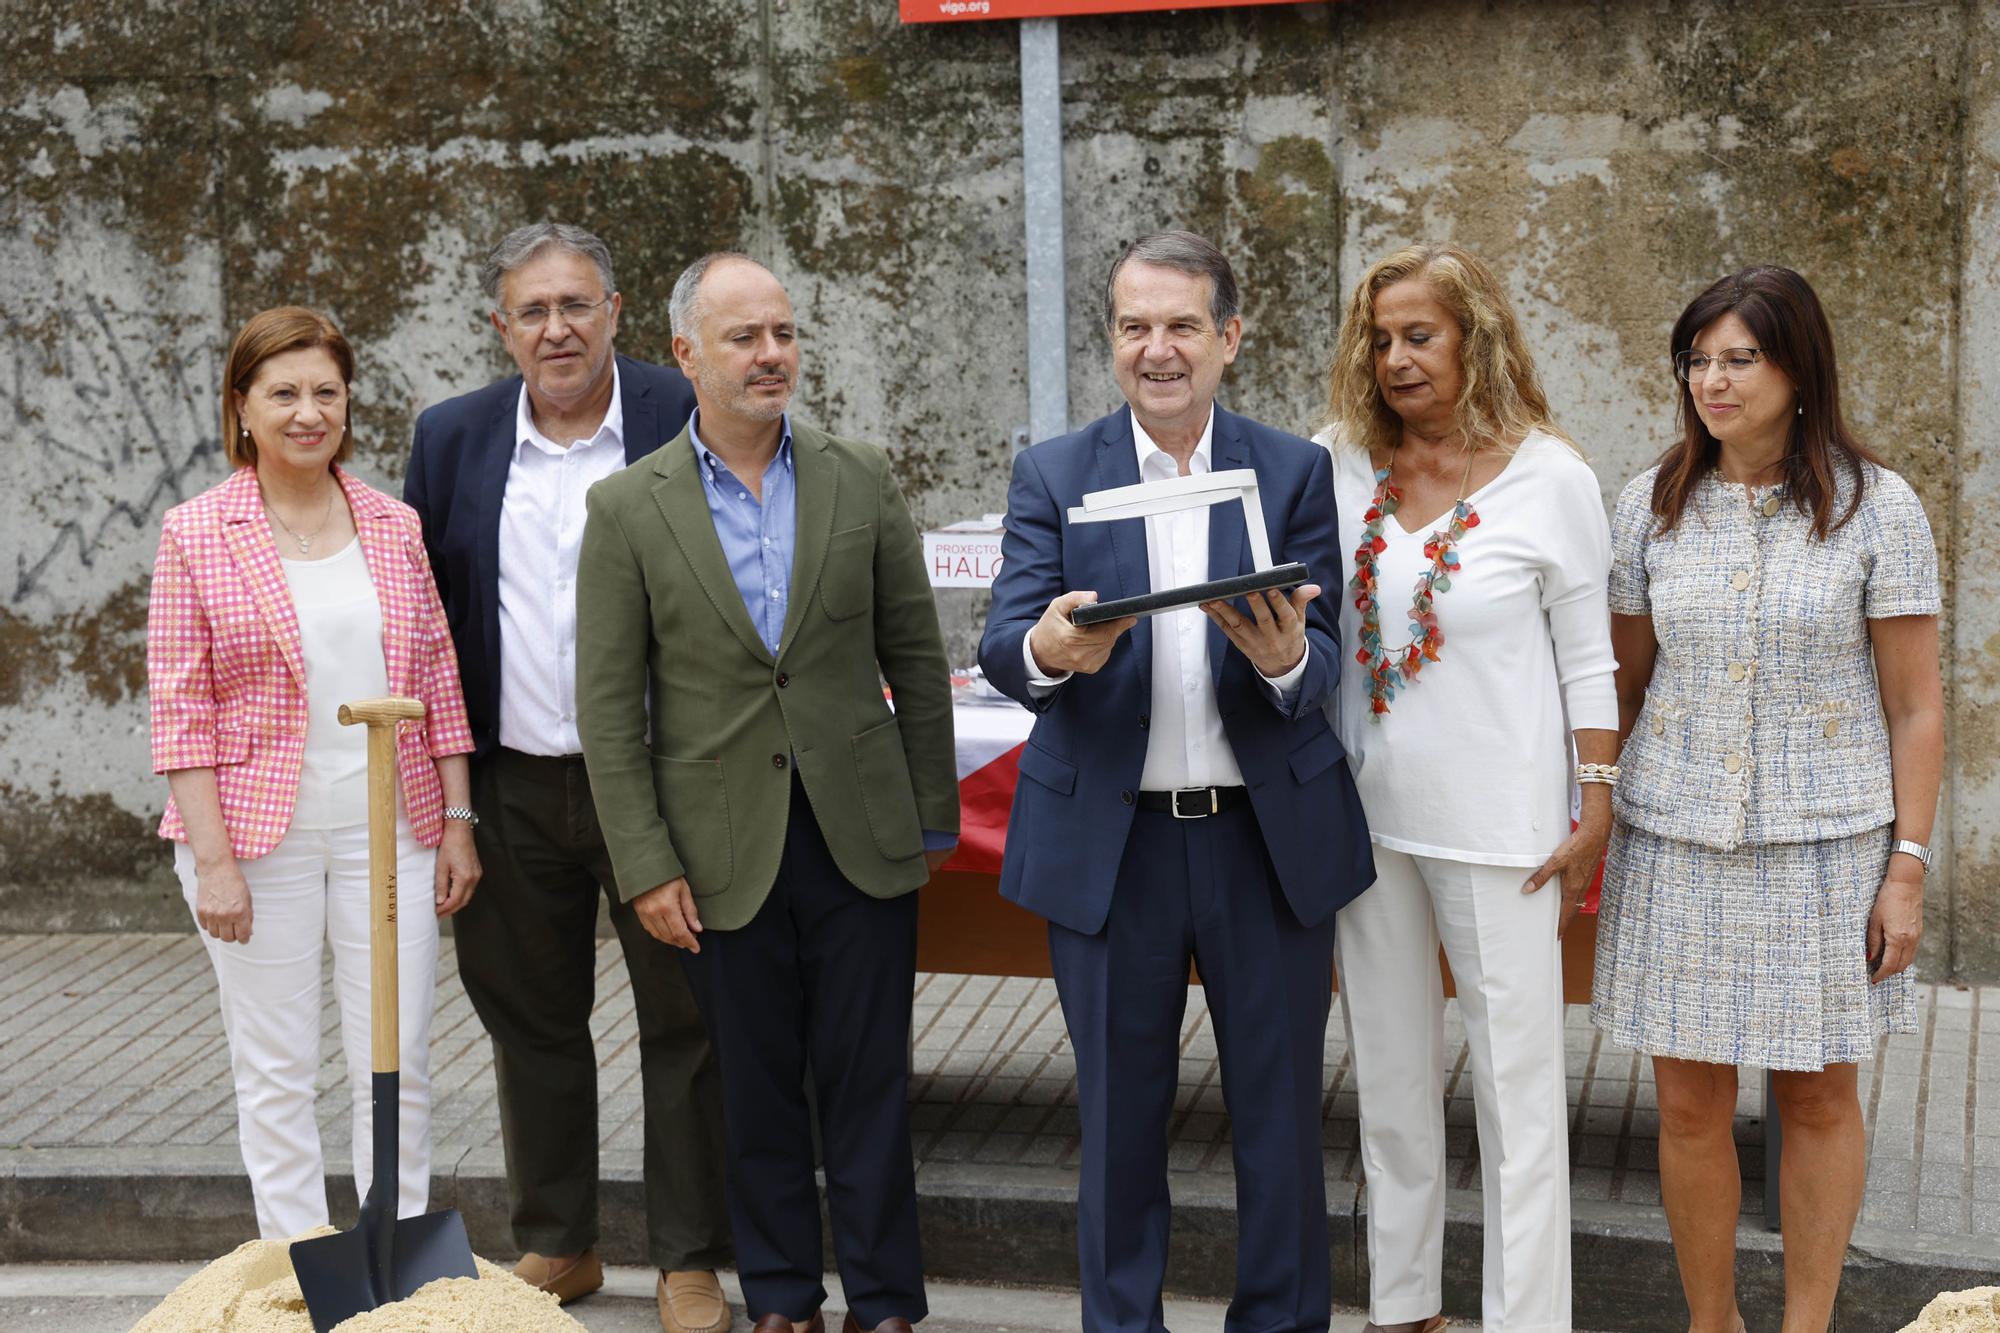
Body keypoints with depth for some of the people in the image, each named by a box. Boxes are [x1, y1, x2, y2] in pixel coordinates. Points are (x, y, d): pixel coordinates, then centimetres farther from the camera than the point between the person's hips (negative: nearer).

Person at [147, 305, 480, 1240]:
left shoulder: (395, 528, 6)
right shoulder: (196, 535, -3)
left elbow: (439, 682, 9)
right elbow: (179, 710, -6)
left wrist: (457, 823, 4)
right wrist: (214, 860, -11)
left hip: (390, 830, 3)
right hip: (260, 830, -2)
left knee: (398, 1065, 5)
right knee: (274, 1068, 6)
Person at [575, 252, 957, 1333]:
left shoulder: (862, 479, 3)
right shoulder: (628, 508, -1)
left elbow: (916, 657, 7)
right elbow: (609, 707, -2)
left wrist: (933, 817, 5)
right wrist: (646, 866, -6)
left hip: (860, 837, 1)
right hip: (723, 854, -1)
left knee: (869, 1083, 5)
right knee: (758, 1090, 9)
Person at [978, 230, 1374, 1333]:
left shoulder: (1296, 474, 3)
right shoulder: (1051, 477, 2)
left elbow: (1327, 663, -5)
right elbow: (1002, 649, -9)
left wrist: (1286, 657, -30)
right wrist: (1050, 649, -33)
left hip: (1269, 838, 0)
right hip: (1109, 842, 0)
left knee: (1281, 1117, 8)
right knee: (1119, 1119, 11)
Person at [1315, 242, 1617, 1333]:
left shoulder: (1549, 476, -6)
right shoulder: (1336, 463, 2)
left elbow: (1585, 657, -2)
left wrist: (1594, 812, -5)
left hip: (1499, 820, -4)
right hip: (1364, 807, 4)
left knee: (1516, 1079, 1)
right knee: (1388, 1069, 14)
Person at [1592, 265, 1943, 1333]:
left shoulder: (1877, 508, -5)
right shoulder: (1652, 507, 2)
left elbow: (1915, 706, -3)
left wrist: (1907, 867, -6)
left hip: (1826, 844, -2)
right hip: (1679, 843, 2)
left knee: (1817, 1094, 8)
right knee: (1690, 1102, 5)